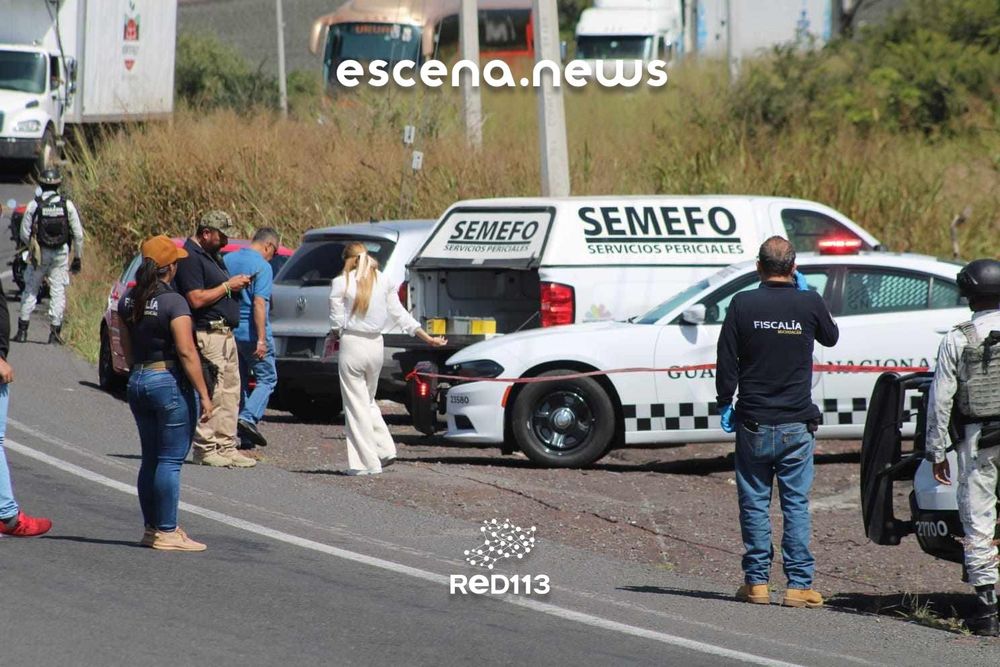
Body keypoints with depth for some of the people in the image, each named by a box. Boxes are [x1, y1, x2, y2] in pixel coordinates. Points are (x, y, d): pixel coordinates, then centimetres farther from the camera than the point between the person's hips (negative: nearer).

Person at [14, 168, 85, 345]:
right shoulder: (67, 205, -3)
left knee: (30, 291, 9)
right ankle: (55, 331, 1)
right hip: (61, 254, 1)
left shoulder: (34, 205, -7)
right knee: (58, 291, 5)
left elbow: (24, 234, -3)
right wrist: (78, 258, 9)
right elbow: (78, 234, 0)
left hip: (39, 253, -1)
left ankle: (22, 330, 7)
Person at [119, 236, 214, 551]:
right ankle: (166, 532, -3)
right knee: (170, 460, -3)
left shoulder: (128, 300, 6)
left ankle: (151, 528, 19)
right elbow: (186, 352, -19)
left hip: (138, 382, 7)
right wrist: (204, 394, -16)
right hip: (171, 382, -7)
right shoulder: (173, 302, -15)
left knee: (151, 459, 14)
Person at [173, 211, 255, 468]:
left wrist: (237, 284, 8)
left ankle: (226, 446, 12)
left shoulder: (211, 256, 19)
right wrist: (228, 286, -12)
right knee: (211, 392, -9)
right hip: (206, 333, -10)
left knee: (230, 392, 9)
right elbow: (196, 299, -20)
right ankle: (205, 449, -6)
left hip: (226, 334, 10)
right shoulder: (190, 258, -12)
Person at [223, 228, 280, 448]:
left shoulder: (228, 260, 10)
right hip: (251, 333, -7)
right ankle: (248, 417, -16)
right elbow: (259, 304, -19)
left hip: (229, 330, 7)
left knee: (239, 381, 13)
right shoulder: (262, 267, -12)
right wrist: (261, 339, -20)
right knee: (267, 378, 4)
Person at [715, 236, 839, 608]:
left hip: (753, 423, 0)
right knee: (796, 505, 4)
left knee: (754, 504, 8)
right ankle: (799, 584, 1)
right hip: (796, 424, 0)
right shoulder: (809, 304, -6)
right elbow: (831, 337, 15)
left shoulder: (743, 305, -7)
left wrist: (725, 405, 7)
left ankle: (757, 581, 9)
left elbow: (726, 361, -4)